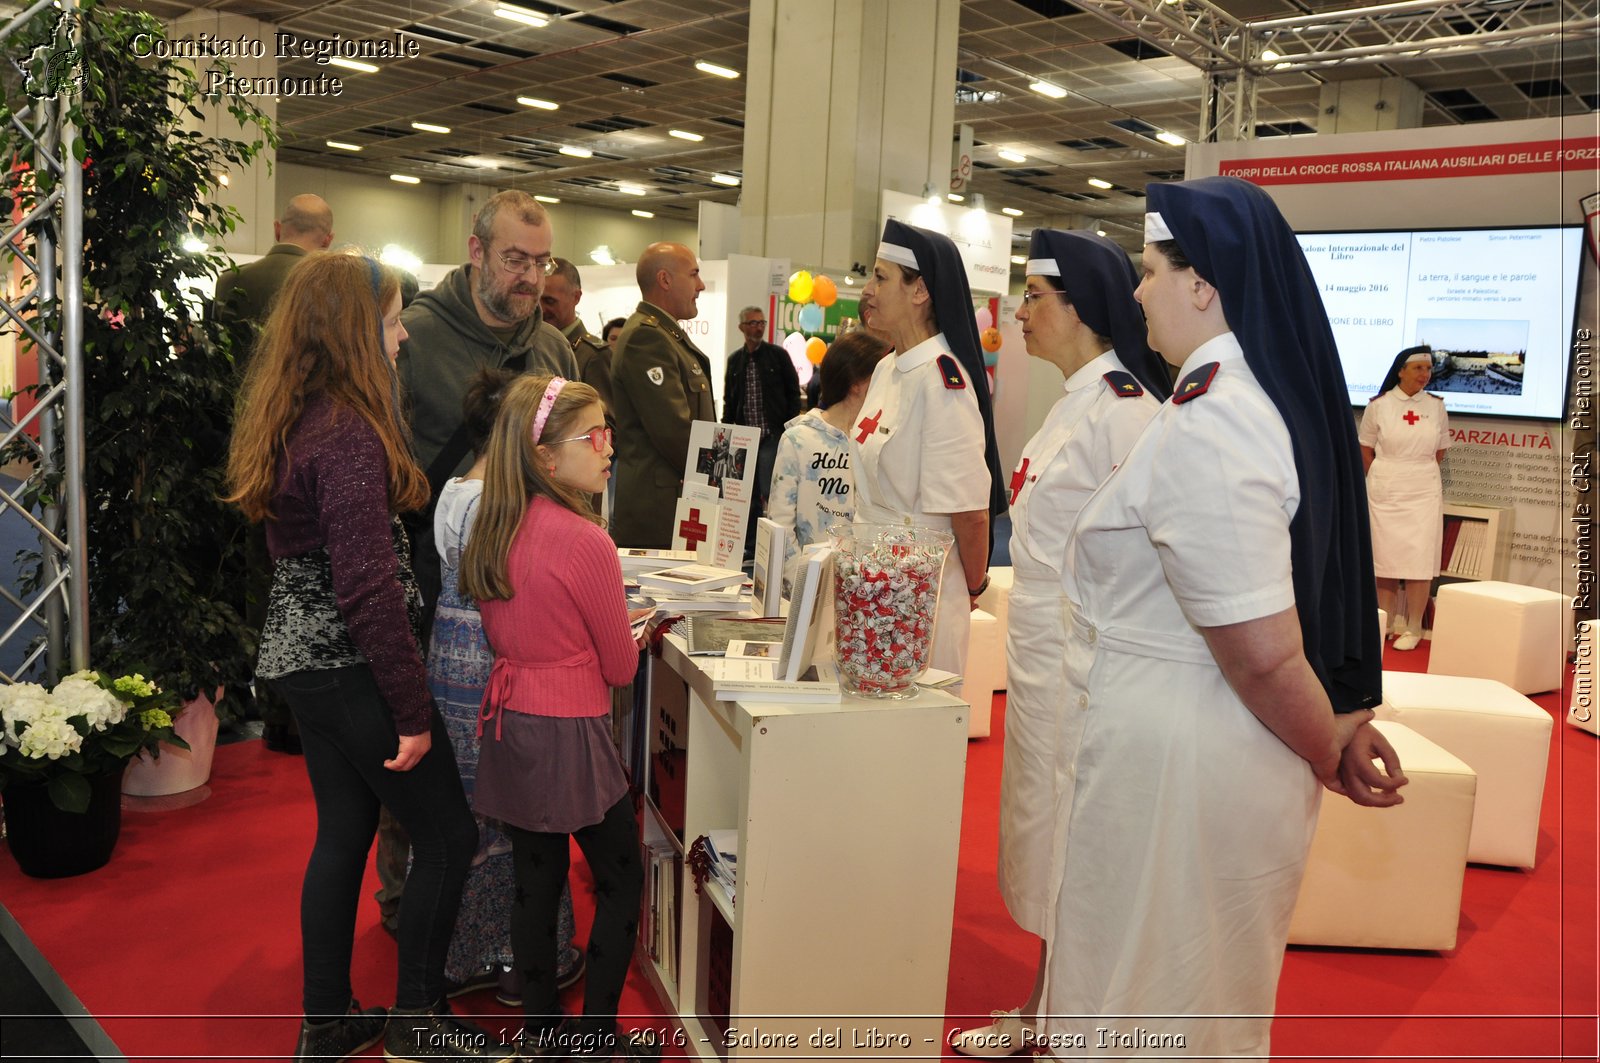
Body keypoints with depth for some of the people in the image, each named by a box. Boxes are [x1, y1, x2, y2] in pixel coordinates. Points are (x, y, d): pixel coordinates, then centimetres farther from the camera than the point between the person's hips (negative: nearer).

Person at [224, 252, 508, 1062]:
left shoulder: (286, 422, 7)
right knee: (448, 835, 6)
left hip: (300, 657, 9)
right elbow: (368, 587, -24)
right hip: (352, 669, -9)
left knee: (342, 832, 19)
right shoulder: (348, 434, -22)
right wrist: (412, 711, -18)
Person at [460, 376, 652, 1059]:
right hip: (570, 734, -7)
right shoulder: (585, 541, -20)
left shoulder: (496, 532, 3)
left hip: (510, 726, 7)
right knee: (621, 882, 9)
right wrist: (624, 632, 11)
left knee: (536, 881, 17)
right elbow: (620, 668, -10)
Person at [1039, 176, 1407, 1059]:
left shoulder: (1202, 431, -26)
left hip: (1165, 766, -9)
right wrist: (1347, 719, 10)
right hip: (1240, 752, 9)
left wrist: (1328, 753, -10)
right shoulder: (1278, 396, 5)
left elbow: (1262, 651, -26)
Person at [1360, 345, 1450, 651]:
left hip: (1424, 491, 1)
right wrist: (1384, 478, 9)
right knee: (1384, 556, 5)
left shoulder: (1436, 406, 2)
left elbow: (1440, 450, 13)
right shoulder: (1378, 405, -3)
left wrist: (1418, 473, 10)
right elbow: (1366, 450, 7)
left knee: (1419, 560, -2)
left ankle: (1413, 628, 4)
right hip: (1385, 491, -1)